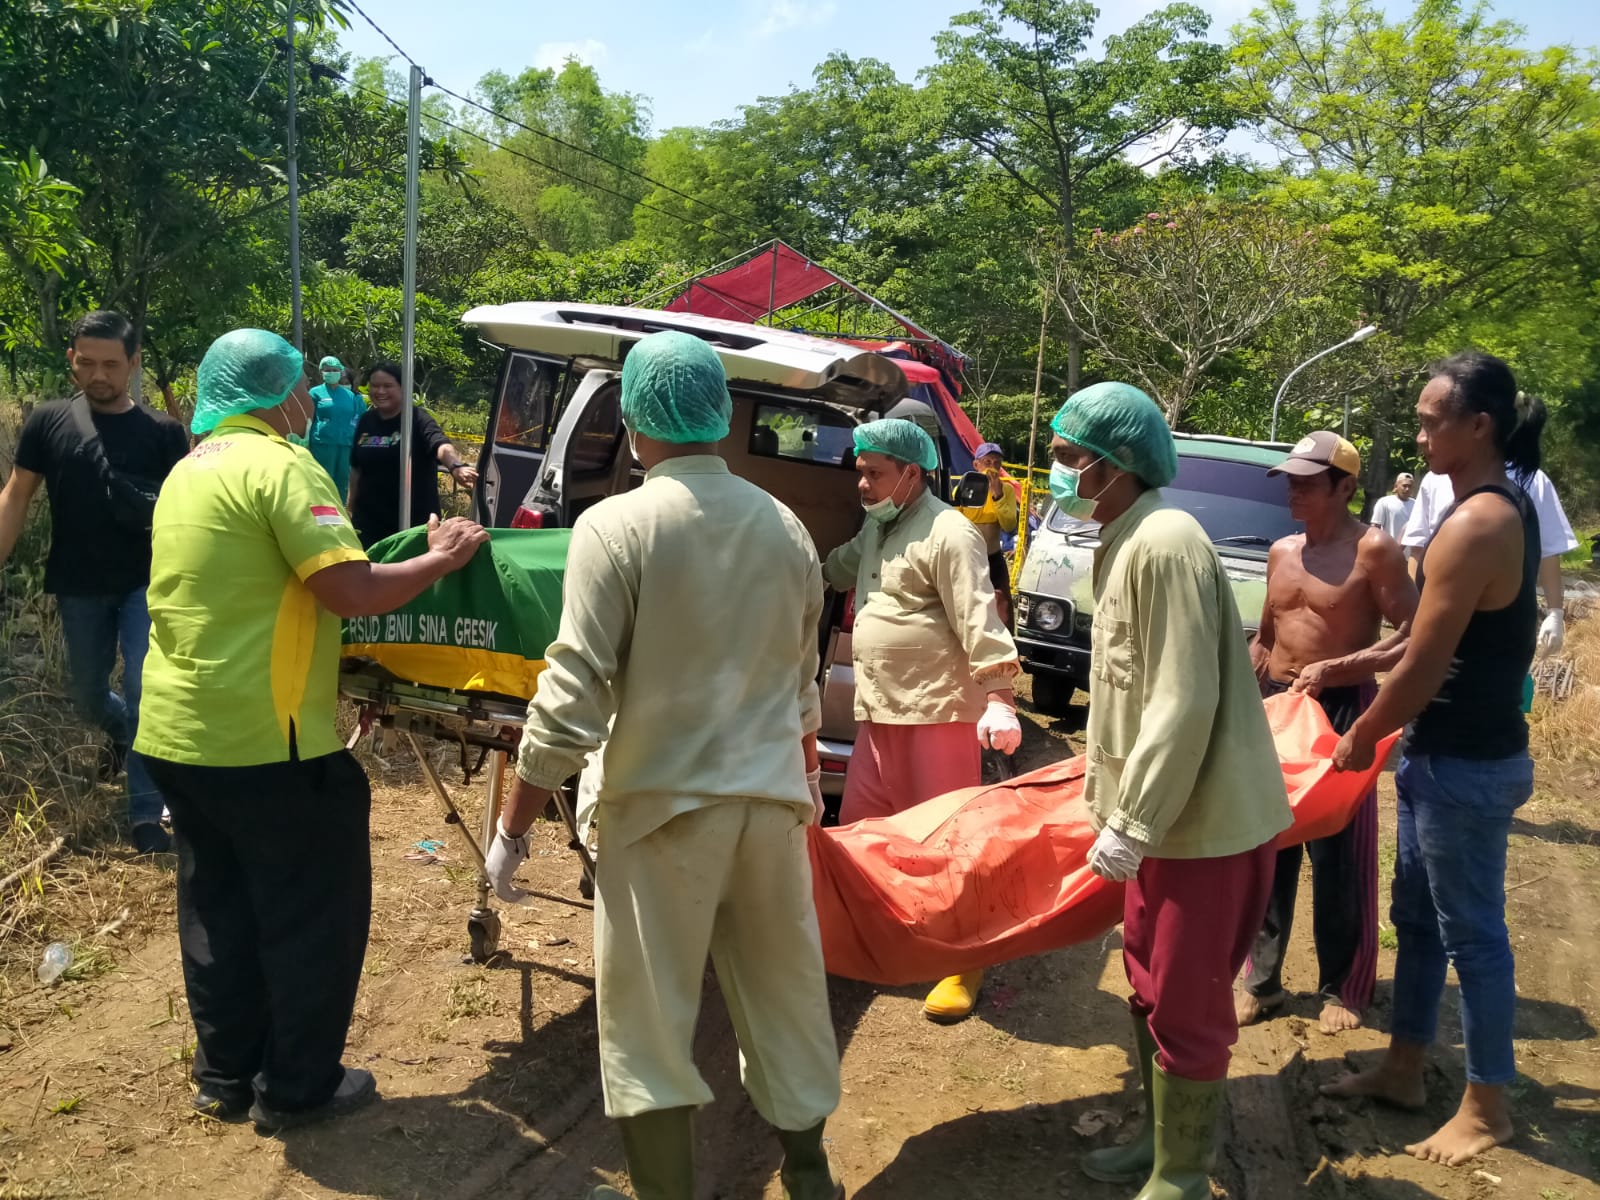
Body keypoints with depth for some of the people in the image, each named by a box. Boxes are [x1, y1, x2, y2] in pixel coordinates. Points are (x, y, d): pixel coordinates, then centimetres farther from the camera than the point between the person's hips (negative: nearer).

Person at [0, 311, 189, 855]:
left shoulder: (163, 431, -4)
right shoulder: (48, 421, -1)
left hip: (147, 582, -2)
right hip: (79, 587, 2)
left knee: (146, 689, -9)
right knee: (86, 695, 16)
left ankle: (146, 811, 0)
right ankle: (125, 733, 50)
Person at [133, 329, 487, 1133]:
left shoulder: (189, 472, 15)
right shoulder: (279, 465, -14)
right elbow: (353, 591, -22)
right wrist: (443, 558, -8)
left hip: (178, 729, 9)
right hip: (264, 737, -9)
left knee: (218, 909, 20)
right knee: (312, 914, 7)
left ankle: (225, 1075, 32)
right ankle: (296, 1088, 18)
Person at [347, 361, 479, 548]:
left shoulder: (418, 419, -12)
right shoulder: (366, 421, 5)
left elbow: (441, 445, -32)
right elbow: (356, 468, 14)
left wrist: (456, 466, -54)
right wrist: (351, 508, 17)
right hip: (368, 519, 5)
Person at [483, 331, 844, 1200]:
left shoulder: (616, 527, -13)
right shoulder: (786, 528, 4)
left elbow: (573, 694, -16)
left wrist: (514, 826, -7)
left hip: (666, 803, -5)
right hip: (773, 798, 6)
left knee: (648, 1018, 9)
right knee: (785, 994, 20)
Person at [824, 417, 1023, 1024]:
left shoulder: (948, 534, -14)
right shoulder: (876, 529, 16)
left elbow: (979, 621, -21)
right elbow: (835, 569, 37)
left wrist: (998, 698, -26)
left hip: (937, 714, -9)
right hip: (878, 713, 9)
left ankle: (963, 963, 13)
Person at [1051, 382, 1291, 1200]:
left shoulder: (1164, 545, -21)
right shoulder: (1124, 543, 10)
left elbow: (1184, 704, -25)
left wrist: (1129, 824, -21)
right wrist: (1117, 805, 18)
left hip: (1206, 823, -10)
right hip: (1162, 816, 10)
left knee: (1184, 1007, 3)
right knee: (1150, 988, 21)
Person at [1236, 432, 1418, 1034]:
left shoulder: (1374, 549, -11)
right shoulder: (1281, 551, 9)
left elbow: (1413, 640, -16)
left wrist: (1332, 669, -21)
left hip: (1340, 709, -6)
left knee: (1339, 859, 4)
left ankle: (1343, 987, 21)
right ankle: (1262, 978, 22)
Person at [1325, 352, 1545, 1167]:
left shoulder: (1473, 526, -23)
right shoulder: (1508, 507, 8)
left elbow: (1422, 670, -20)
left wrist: (1360, 739, -5)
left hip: (1464, 766, -10)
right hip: (1452, 754, 10)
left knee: (1471, 932, 4)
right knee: (1418, 917, 19)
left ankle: (1488, 1106, 21)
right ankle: (1403, 1070, 33)